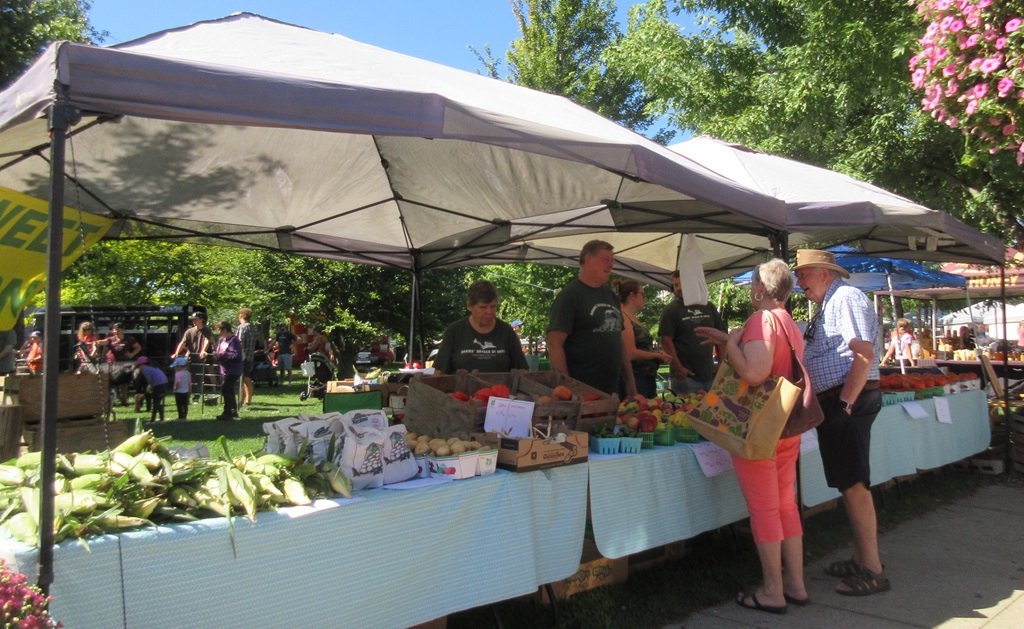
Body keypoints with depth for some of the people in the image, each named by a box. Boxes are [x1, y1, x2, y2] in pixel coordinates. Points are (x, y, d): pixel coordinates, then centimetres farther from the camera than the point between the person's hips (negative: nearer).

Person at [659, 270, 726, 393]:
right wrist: (678, 367, -16)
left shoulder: (708, 308, 12)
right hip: (686, 376, -4)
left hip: (710, 374, 5)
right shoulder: (671, 310, -2)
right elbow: (666, 341, -9)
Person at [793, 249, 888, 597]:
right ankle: (861, 558, 24)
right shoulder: (827, 305, 20)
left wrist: (845, 402, -23)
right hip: (833, 400, 10)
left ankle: (872, 569, 1)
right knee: (848, 484, 14)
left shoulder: (846, 298, -11)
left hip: (849, 399, -10)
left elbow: (864, 355, -20)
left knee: (854, 484, -7)